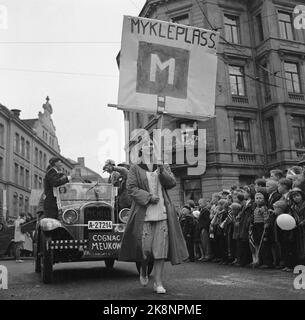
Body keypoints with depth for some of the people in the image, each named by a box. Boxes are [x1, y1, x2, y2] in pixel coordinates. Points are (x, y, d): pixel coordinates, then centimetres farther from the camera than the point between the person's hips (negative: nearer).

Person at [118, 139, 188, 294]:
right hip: (143, 213, -2)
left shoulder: (164, 167, 15)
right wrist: (149, 197, -13)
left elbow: (172, 183, 4)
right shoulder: (135, 168, 4)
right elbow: (131, 188, -3)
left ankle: (158, 283, 9)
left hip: (162, 213, 3)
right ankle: (143, 270, 30)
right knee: (144, 246, -3)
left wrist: (162, 172, -12)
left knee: (161, 247, -1)